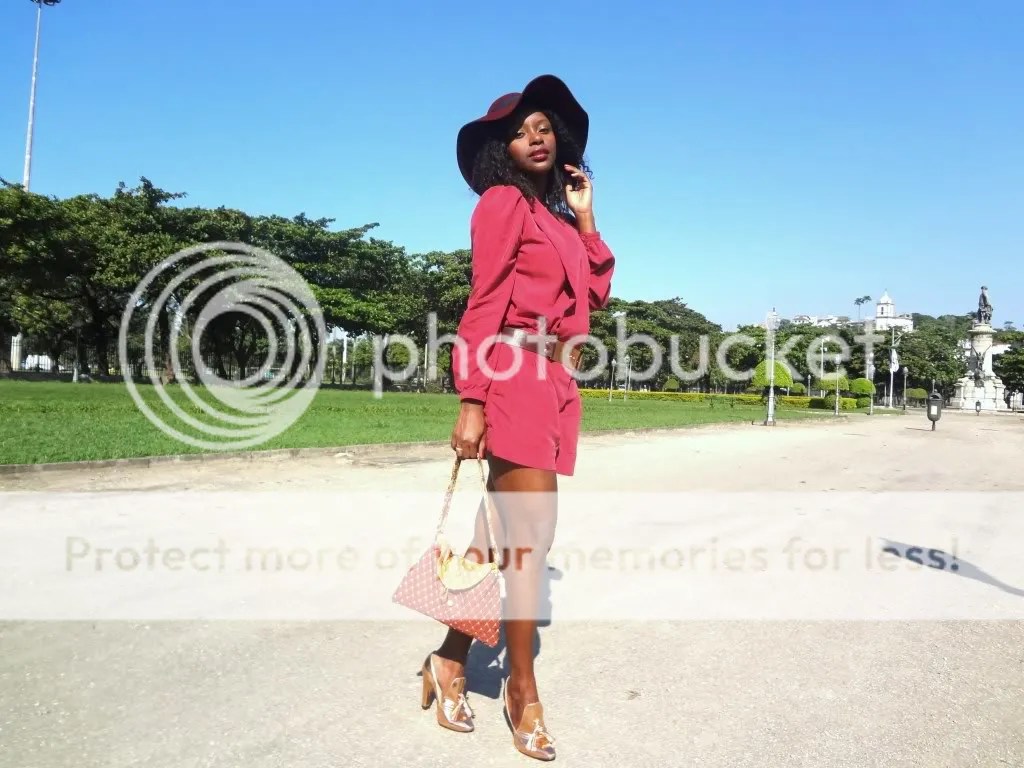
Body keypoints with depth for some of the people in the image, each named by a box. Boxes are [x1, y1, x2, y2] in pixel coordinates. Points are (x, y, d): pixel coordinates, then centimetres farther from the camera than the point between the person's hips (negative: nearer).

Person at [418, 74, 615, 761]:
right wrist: (472, 402, -16)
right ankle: (522, 688, 11)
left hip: (557, 380, 8)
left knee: (505, 529, 10)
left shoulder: (555, 212, 22)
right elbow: (485, 305, -11)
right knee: (532, 533, -5)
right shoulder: (503, 202, -2)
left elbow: (596, 294, 16)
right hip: (516, 375, -8)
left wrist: (584, 217, 14)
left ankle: (451, 659, 23)